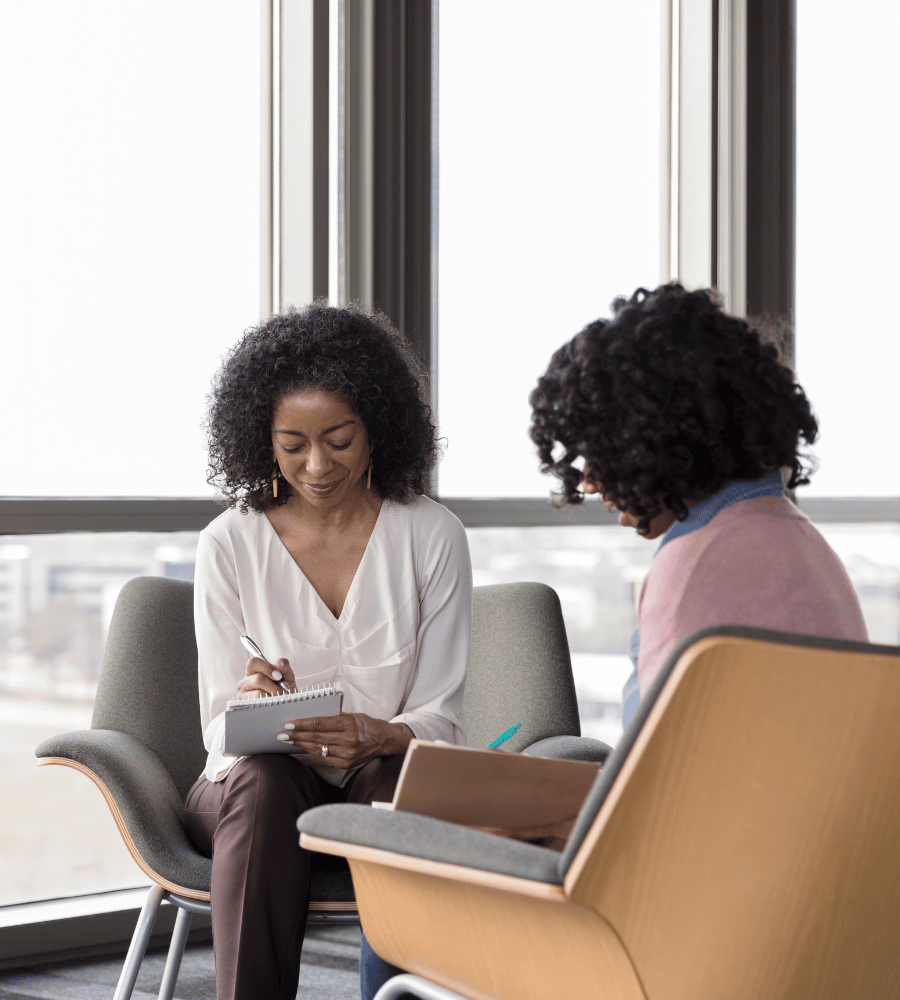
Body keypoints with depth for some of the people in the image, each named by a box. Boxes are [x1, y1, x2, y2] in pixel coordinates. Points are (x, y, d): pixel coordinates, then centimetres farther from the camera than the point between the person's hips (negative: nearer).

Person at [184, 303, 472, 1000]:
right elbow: (220, 726, -3)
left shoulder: (432, 536, -1)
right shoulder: (229, 546, -2)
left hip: (385, 773, 0)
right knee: (263, 782, -35)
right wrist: (248, 705, -28)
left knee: (401, 772, -35)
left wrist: (378, 737, -28)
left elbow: (441, 716, -4)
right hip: (258, 790, 0)